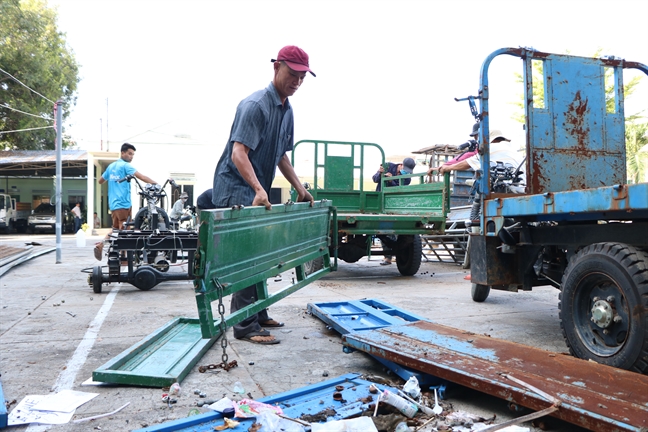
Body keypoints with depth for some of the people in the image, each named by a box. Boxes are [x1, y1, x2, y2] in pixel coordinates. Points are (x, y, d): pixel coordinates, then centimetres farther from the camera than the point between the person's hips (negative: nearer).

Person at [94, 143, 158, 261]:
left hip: (113, 203, 8)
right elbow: (141, 176, -23)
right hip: (123, 203, -8)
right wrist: (156, 184, -30)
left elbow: (100, 181, 25)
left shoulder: (111, 166, 15)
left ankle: (100, 245, 5)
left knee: (116, 229, 18)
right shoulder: (125, 165, -9)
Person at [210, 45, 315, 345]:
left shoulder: (286, 110, 10)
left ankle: (258, 314, 28)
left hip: (258, 192, 9)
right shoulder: (255, 105, -18)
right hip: (236, 188, -9)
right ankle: (245, 326, -3)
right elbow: (238, 154, -28)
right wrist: (258, 189, -39)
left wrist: (299, 187, 14)